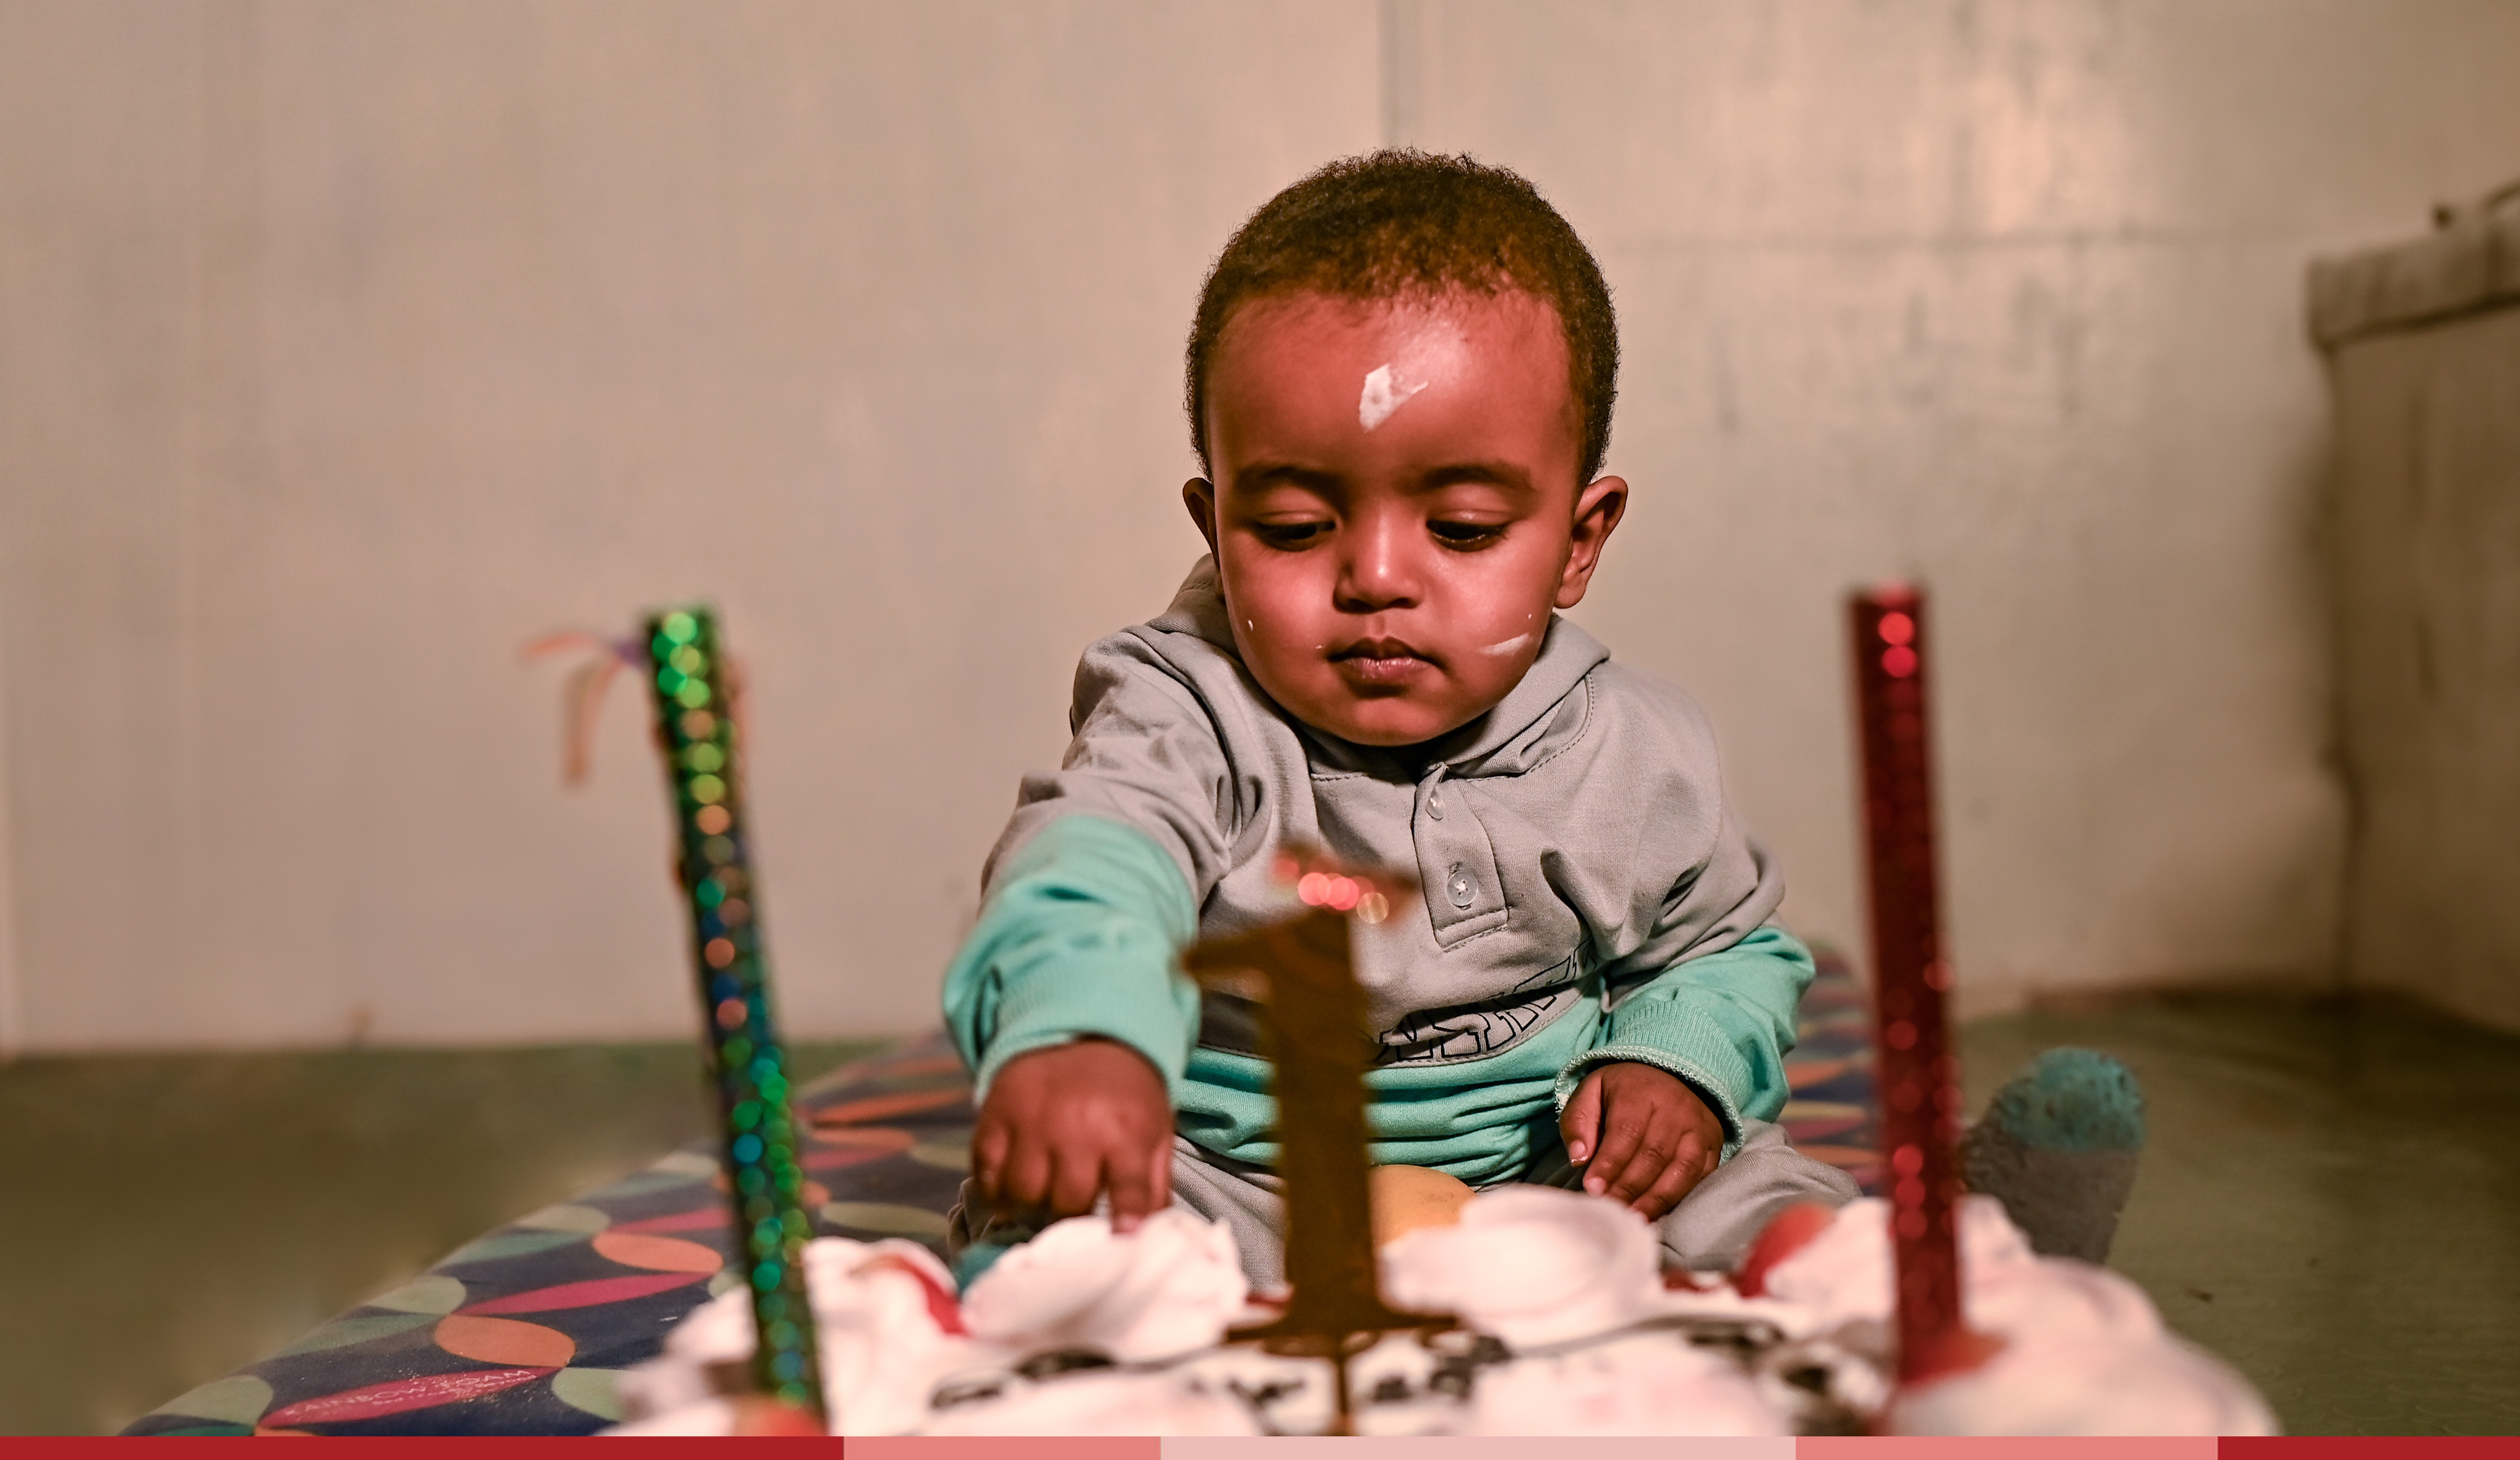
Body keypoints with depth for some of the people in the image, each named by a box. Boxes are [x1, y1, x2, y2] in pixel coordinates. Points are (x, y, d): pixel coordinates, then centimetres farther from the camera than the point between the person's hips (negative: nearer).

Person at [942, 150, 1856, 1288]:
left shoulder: (1631, 757, -3)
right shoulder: (1190, 712, -15)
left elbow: (1728, 946, 14)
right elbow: (1094, 857, -36)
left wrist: (1679, 1065, -9)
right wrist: (1080, 1034, -59)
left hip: (1543, 1174, 2)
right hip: (1232, 1183, -2)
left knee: (1792, 1221, -17)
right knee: (1030, 1243, -27)